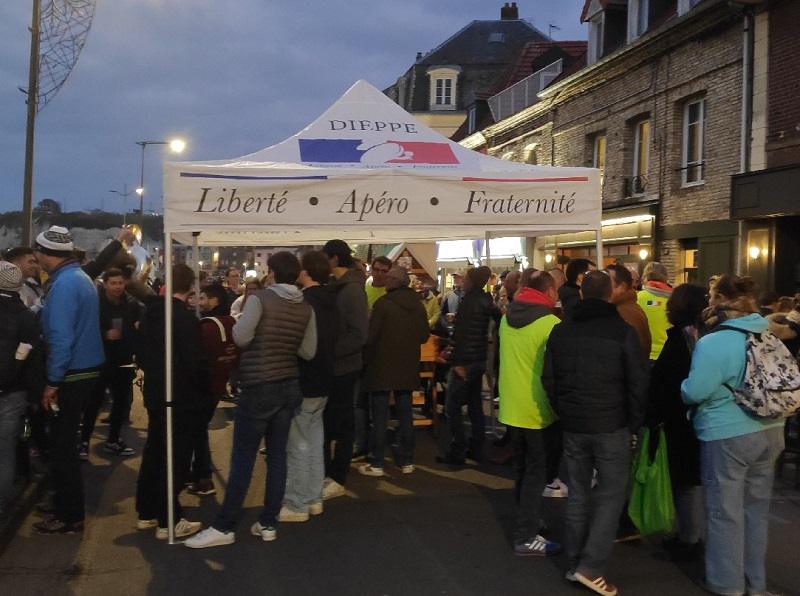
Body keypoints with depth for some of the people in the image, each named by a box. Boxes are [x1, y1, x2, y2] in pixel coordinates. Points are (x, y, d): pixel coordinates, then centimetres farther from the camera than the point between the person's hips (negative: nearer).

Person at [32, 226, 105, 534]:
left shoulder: (64, 284, -19)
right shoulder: (80, 277, 12)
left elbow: (61, 337, -24)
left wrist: (52, 382, -19)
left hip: (71, 376, -9)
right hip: (85, 370, 9)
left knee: (62, 446, 0)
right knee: (64, 443, 19)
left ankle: (69, 517, 10)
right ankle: (67, 504, 30)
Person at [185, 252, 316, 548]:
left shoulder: (261, 299, -12)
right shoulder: (306, 308, 2)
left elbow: (241, 337, -17)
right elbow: (308, 352, 4)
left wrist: (243, 323, 3)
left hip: (259, 388, -5)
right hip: (289, 386, 5)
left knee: (242, 459, 0)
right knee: (277, 456, 10)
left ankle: (224, 527, 6)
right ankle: (268, 523, 15)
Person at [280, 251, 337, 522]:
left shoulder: (304, 302, -19)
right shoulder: (329, 301, 8)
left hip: (303, 383, -9)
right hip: (323, 381, 9)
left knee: (298, 445, -1)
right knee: (314, 441, 16)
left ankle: (297, 505, 7)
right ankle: (313, 499, 24)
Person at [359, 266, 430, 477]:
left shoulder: (383, 303, -15)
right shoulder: (418, 305, 3)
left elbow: (371, 335, -15)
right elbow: (425, 335, 9)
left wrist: (365, 359, 0)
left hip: (382, 366, -5)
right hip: (408, 367, 5)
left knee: (380, 416, 1)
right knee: (405, 414, 11)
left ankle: (376, 464, 4)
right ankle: (407, 461, 16)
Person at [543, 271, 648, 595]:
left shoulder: (560, 330, 5)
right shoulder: (622, 331, -10)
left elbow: (548, 379, 8)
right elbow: (638, 383, -9)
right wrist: (634, 422, 2)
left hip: (573, 425, 5)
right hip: (611, 426, -4)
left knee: (578, 493, 14)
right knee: (611, 494, 4)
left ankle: (575, 562, 21)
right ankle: (590, 567, 0)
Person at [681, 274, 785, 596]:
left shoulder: (713, 342, -20)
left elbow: (694, 392, -20)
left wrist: (684, 385, 2)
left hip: (728, 436, -7)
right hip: (770, 431, 7)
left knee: (726, 511, 7)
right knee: (757, 507, 17)